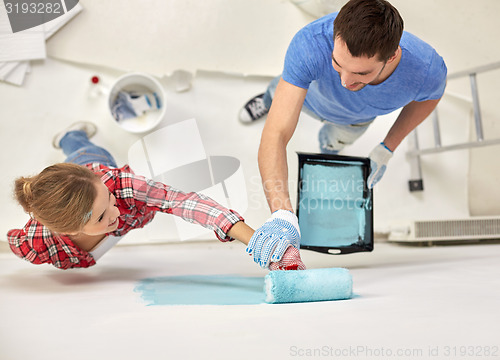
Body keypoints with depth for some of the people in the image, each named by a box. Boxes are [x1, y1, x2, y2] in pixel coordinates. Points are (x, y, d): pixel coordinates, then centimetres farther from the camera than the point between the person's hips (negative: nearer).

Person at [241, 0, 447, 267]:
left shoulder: (428, 69, -44)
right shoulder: (311, 43, -53)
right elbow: (275, 135, -55)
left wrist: (387, 149, -14)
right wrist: (282, 215, -68)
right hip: (311, 95, 0)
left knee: (335, 140, 29)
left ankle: (330, 146, 66)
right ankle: (270, 98, 69)